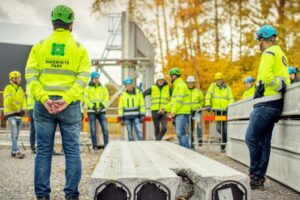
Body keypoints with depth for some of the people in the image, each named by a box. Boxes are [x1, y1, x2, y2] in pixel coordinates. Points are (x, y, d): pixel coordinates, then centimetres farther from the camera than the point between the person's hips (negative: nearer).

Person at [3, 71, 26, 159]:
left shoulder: (20, 89, 15)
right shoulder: (8, 88, -5)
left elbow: (24, 101, 11)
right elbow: (8, 101, -15)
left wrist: (23, 109, -8)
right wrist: (17, 109, -12)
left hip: (19, 115, 7)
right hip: (11, 114, -7)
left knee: (16, 134, 10)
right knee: (14, 133, -15)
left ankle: (13, 151, 19)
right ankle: (17, 152, -20)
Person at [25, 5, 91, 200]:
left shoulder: (39, 46, 7)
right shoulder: (80, 48, 4)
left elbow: (31, 75, -5)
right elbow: (83, 79, -8)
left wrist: (44, 99, -12)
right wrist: (66, 100, -14)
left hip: (43, 105, 1)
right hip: (70, 106, -1)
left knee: (43, 151, 7)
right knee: (72, 151, 5)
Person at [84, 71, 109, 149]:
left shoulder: (103, 87, 11)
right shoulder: (87, 88, 4)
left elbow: (106, 98, 5)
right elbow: (86, 100, -3)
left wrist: (103, 106, -12)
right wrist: (92, 106, -17)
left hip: (101, 111, 2)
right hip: (91, 111, -2)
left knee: (105, 128, -5)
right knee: (93, 130, -1)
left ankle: (106, 145, 0)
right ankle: (95, 146, 6)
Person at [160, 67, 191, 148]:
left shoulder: (181, 85, -8)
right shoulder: (176, 86, 23)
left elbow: (179, 100, -17)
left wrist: (173, 111, -17)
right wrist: (165, 108, 20)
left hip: (182, 113, -10)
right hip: (178, 113, 10)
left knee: (180, 131, -16)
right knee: (179, 132, 10)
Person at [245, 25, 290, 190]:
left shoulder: (269, 52, -7)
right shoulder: (281, 53, 23)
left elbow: (265, 77, -20)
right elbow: (285, 79, 20)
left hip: (266, 102, -10)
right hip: (275, 105, 10)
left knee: (251, 137, -6)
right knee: (264, 141, 8)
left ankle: (254, 174, -2)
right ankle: (259, 178, 10)